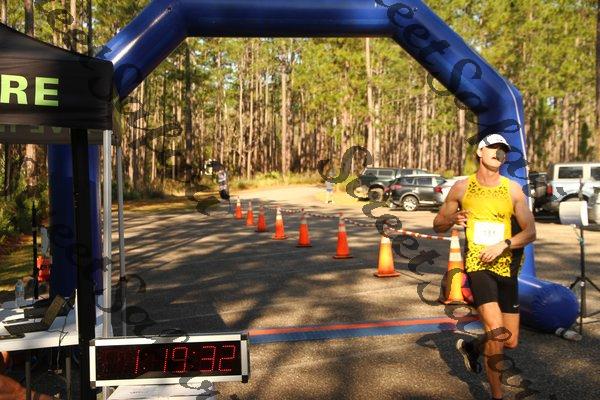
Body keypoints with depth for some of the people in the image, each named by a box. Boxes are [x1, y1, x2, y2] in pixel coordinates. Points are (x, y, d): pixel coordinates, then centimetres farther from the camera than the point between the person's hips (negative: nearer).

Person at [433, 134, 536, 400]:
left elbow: (530, 232, 0)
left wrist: (503, 244, -18)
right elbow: (438, 225, 9)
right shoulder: (462, 188, 1)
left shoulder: (513, 189, 2)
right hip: (478, 265, -3)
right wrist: (453, 218, -13)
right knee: (496, 330, -20)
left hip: (505, 267, 3)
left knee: (511, 342, 7)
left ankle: (471, 348, 39)